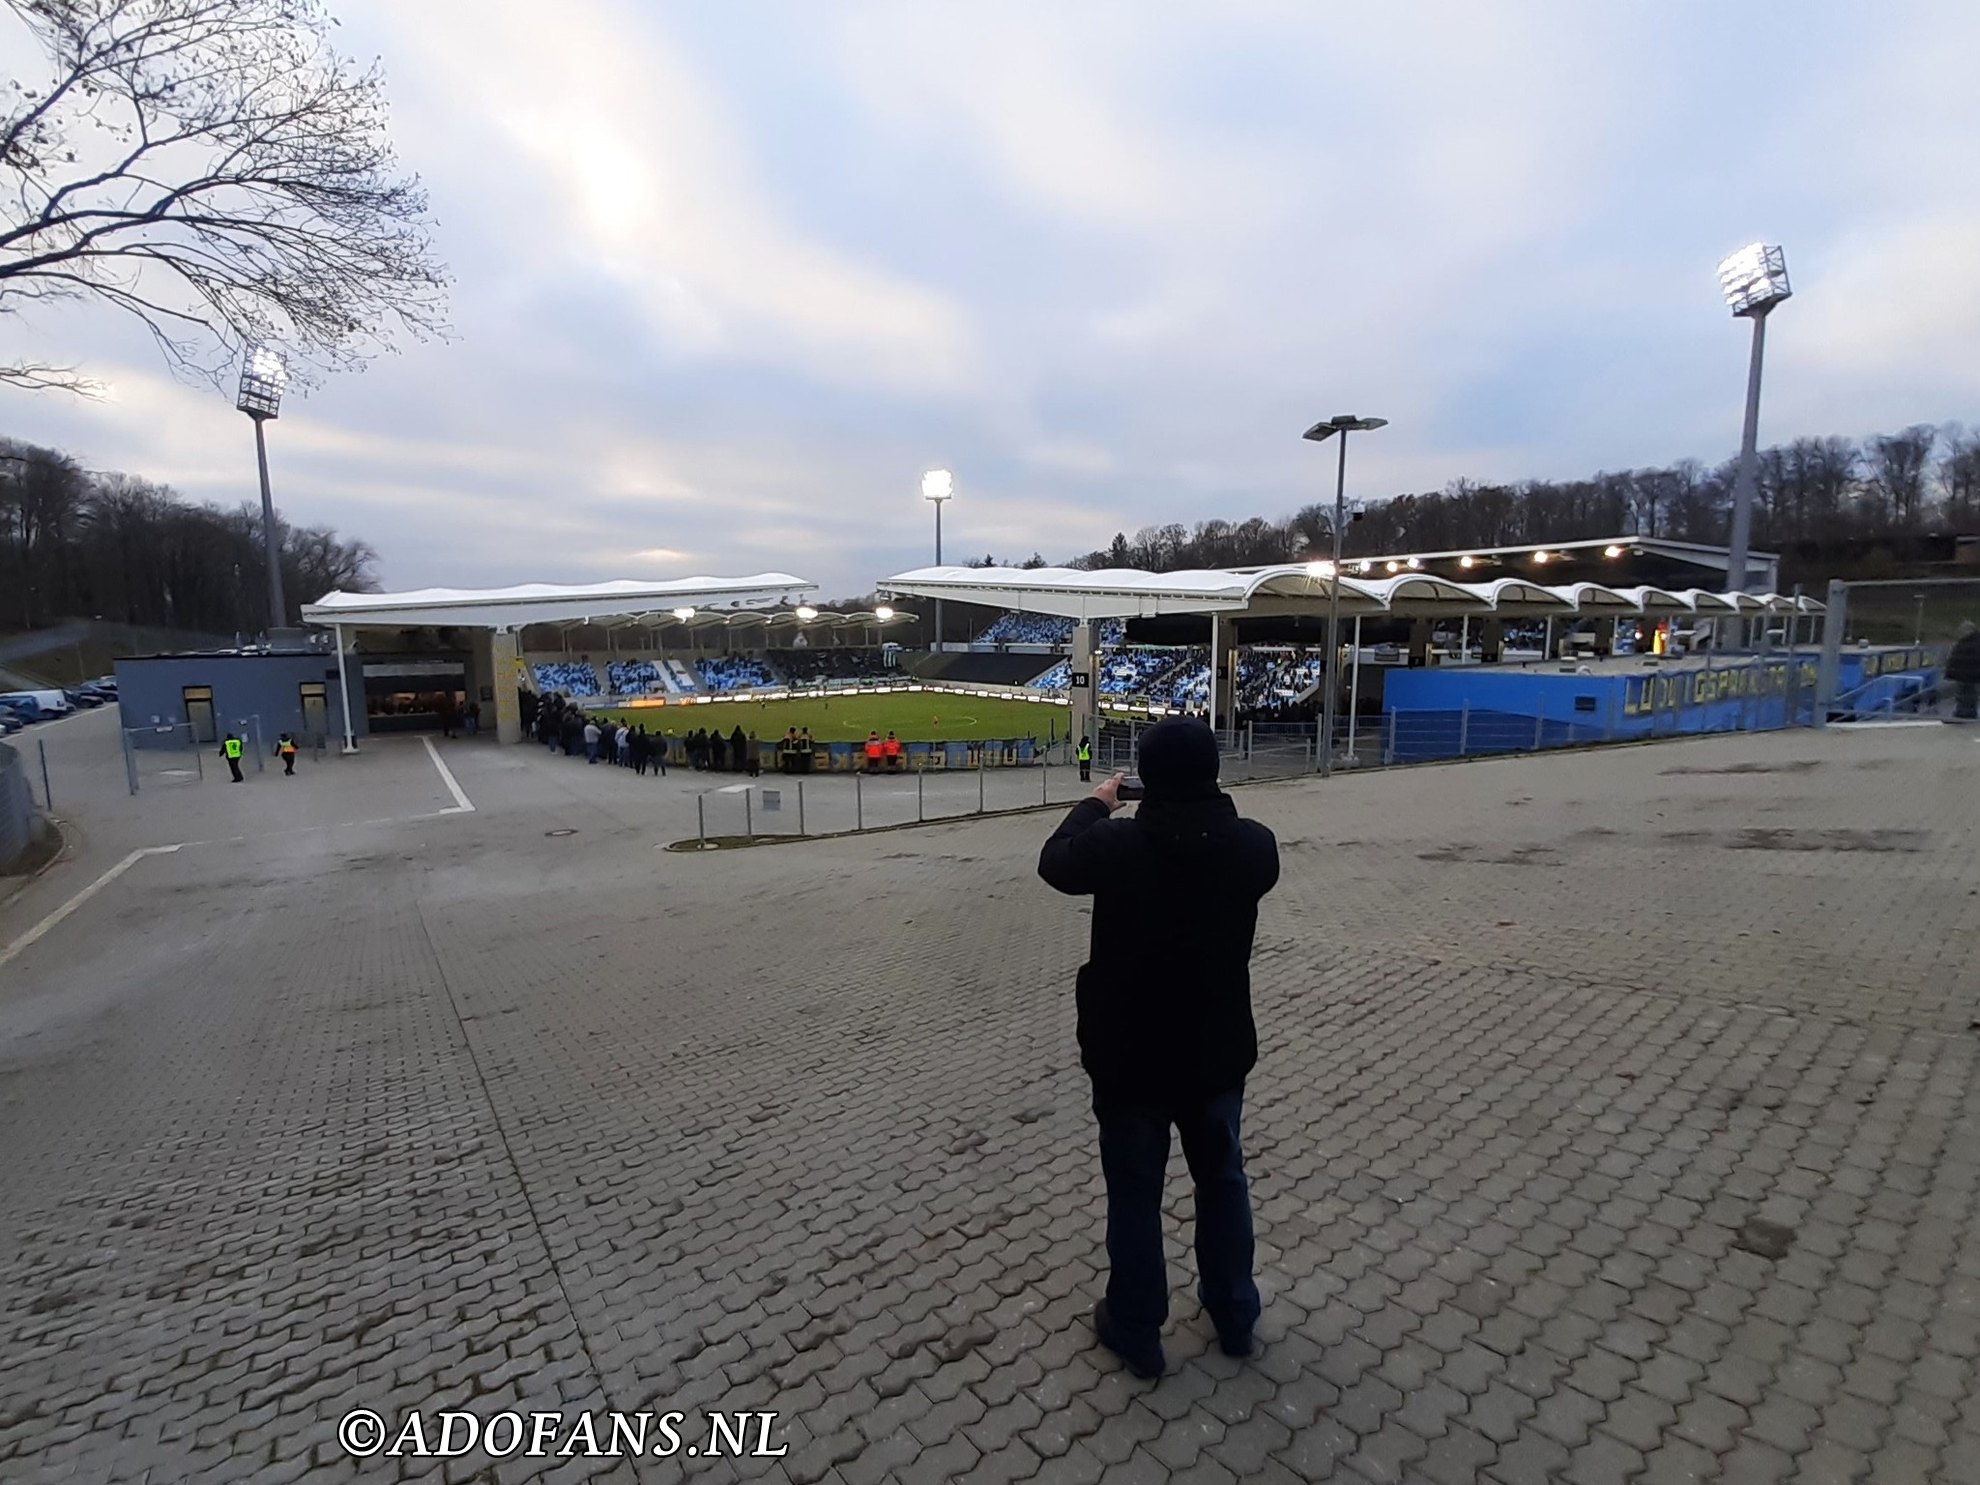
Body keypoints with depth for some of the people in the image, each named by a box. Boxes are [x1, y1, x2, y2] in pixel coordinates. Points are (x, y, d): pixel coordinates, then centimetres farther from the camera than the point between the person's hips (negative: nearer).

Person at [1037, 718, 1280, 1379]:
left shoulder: (1116, 845, -23)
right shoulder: (1254, 844, -15)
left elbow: (1055, 862, -2)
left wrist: (1095, 805, 13)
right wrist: (1199, 807, 13)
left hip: (1129, 1055, -3)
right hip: (1216, 1051, 3)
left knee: (1134, 1192, 16)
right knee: (1222, 1180, 25)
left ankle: (1136, 1331, 34)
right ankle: (1234, 1315, 44)